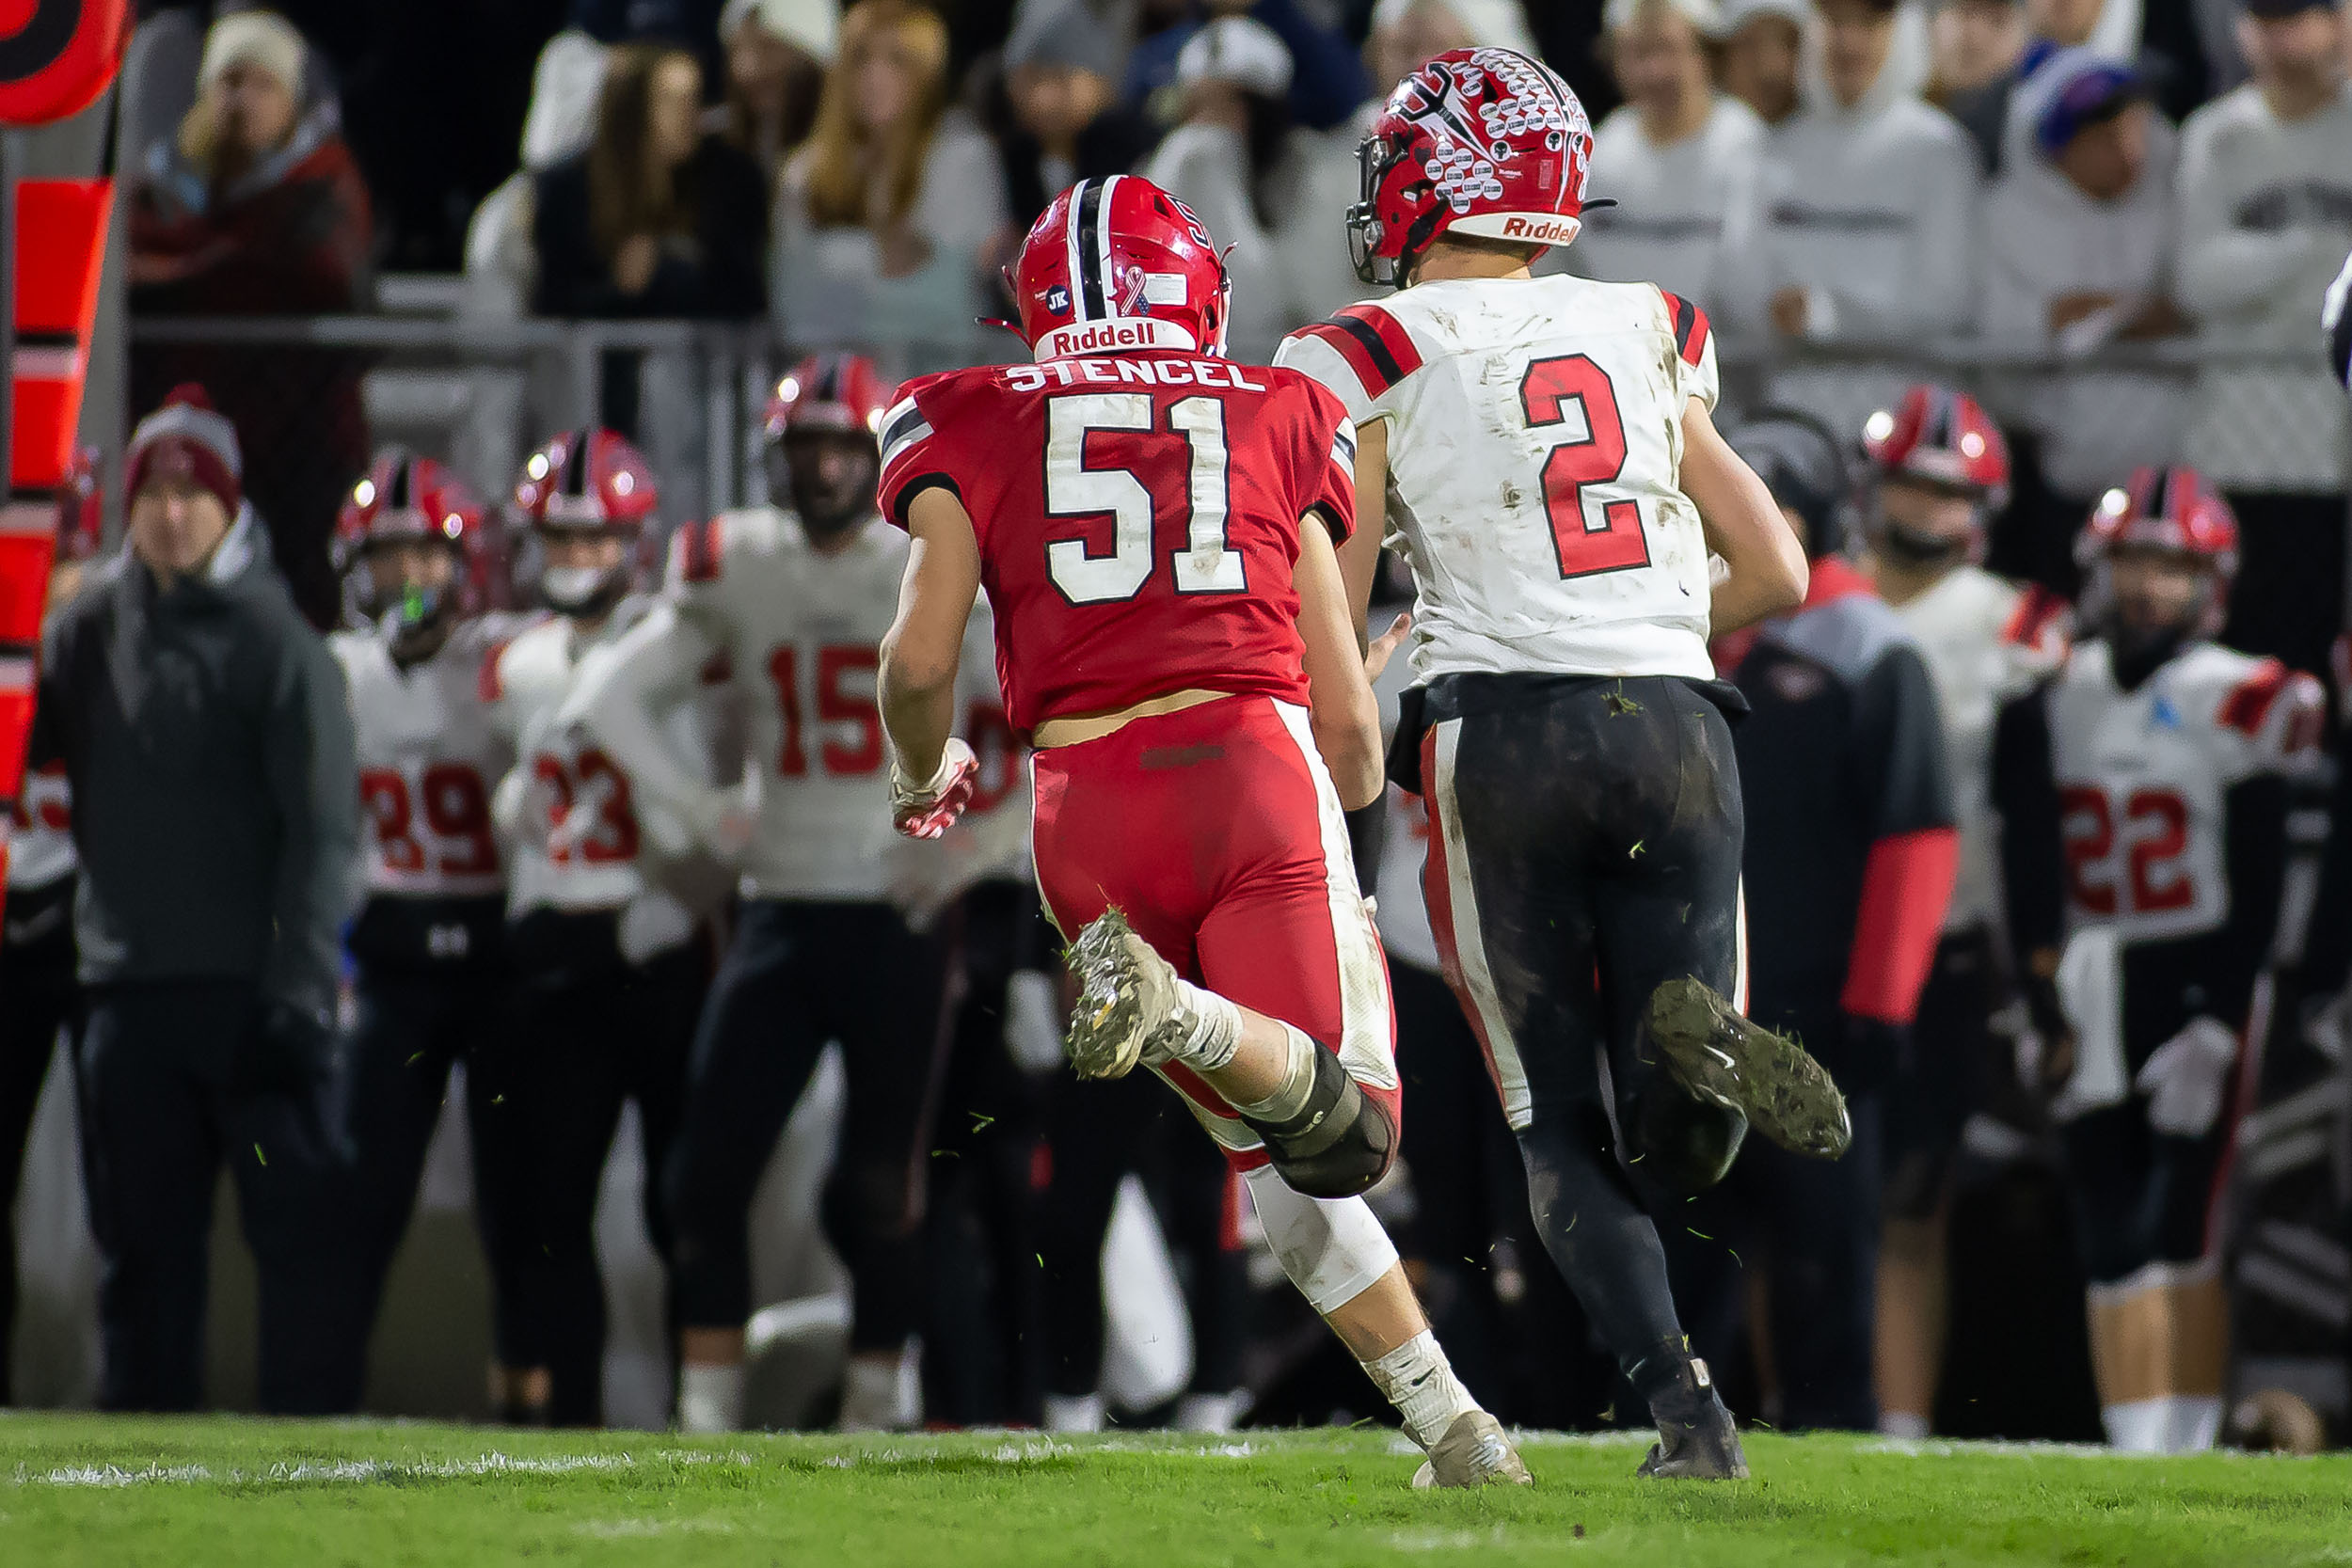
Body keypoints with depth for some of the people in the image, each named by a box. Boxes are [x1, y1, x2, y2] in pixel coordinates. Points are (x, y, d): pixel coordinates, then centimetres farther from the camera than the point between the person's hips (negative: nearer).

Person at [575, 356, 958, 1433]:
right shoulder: (741, 573, 7)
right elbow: (613, 696, 14)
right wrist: (700, 808, 3)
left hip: (902, 912, -3)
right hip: (782, 906, 3)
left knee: (880, 1185, -3)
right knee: (709, 1170, -4)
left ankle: (876, 1403, 10)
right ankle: (709, 1408, 3)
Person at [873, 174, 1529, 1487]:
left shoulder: (975, 431, 14)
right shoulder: (1278, 421, 16)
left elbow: (922, 657, 1)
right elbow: (1350, 717, 13)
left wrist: (925, 776, 23)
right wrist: (1359, 779, 36)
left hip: (1091, 811, 1)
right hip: (1258, 769, -1)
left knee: (1282, 1157, 14)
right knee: (1342, 1129, -8)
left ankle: (1448, 1418, 4)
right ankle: (1182, 1014, -37)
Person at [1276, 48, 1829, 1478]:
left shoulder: (1374, 358, 3)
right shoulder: (1649, 339, 17)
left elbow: (1326, 623, 0)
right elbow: (1777, 571, 19)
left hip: (1506, 728, -3)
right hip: (1680, 721, 3)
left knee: (1563, 1130, 6)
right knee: (1684, 1144, 8)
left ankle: (1685, 1404, -15)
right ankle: (1700, 1033, -28)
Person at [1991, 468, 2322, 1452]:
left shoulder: (2242, 706, -6)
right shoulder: (2050, 698, 9)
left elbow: (2259, 892, -7)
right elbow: (2028, 872, 11)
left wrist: (2217, 1029, -12)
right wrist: (2043, 1000, 4)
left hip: (2202, 991, -4)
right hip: (2091, 999, 4)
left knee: (2179, 1233, -12)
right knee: (2110, 1245, 1)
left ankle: (2190, 1448, -9)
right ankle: (2135, 1452, 2)